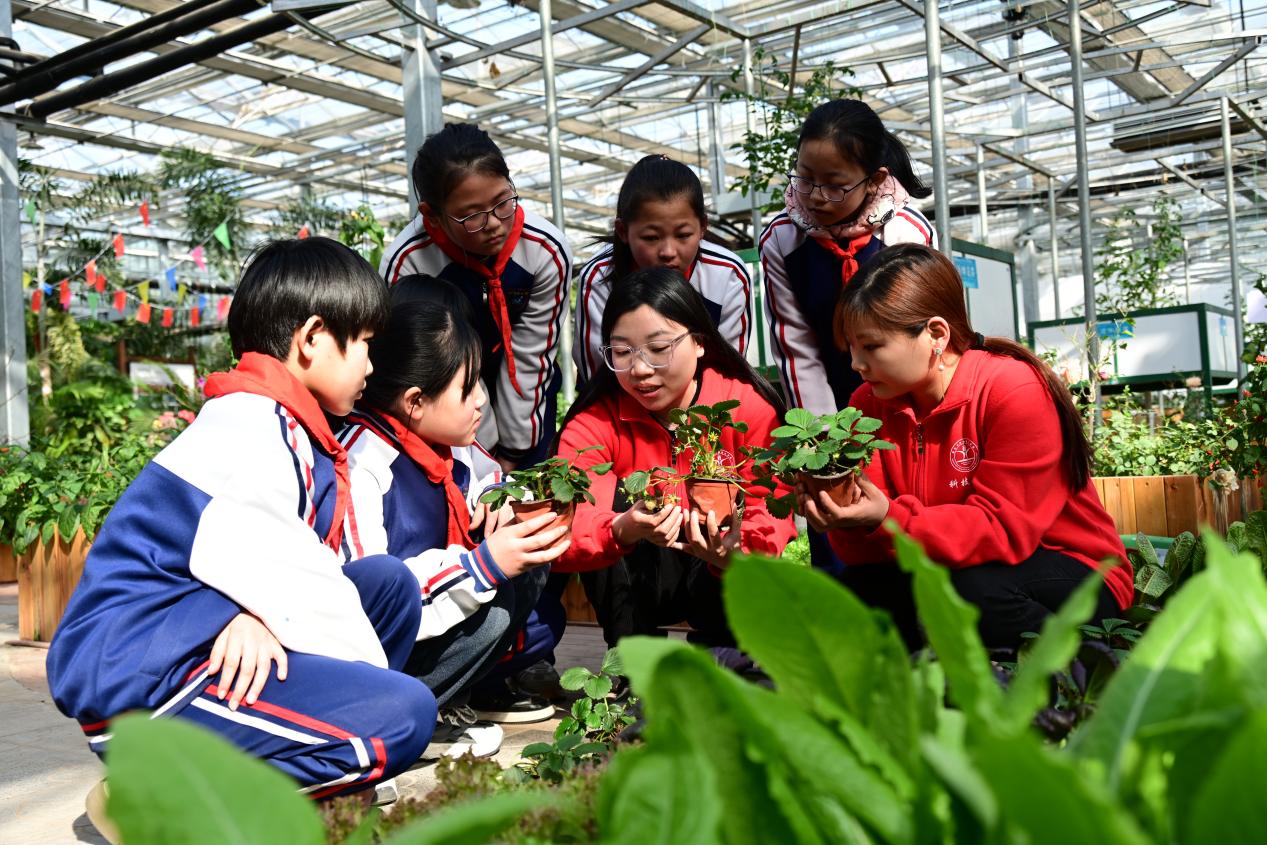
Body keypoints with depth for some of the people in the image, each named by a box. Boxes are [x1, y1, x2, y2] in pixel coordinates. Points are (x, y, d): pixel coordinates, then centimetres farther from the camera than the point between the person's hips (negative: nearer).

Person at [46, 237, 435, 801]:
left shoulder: (294, 435, 17)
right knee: (402, 714, -22)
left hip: (205, 642, 10)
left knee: (389, 581, 10)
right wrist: (372, 673, -8)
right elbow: (284, 580, -20)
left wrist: (255, 616, -18)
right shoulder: (248, 431, -15)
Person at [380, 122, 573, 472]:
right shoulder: (406, 262, -27)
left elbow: (530, 357, -15)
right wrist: (486, 449, -12)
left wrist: (514, 451, -9)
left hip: (523, 395, 1)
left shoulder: (547, 250, -24)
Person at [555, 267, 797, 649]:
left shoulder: (750, 407, -15)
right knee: (615, 502, -28)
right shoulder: (595, 422, -15)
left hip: (716, 575, -1)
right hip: (635, 582, 1)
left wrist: (735, 552, -40)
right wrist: (622, 532, -50)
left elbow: (770, 511, -17)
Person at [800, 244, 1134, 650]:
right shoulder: (870, 403, -4)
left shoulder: (1016, 391, -21)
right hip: (946, 566, 5)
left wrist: (889, 520, -37)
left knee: (973, 587, -34)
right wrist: (848, 519, -30)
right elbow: (869, 551, -6)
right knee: (859, 590, -20)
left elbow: (1005, 529, -27)